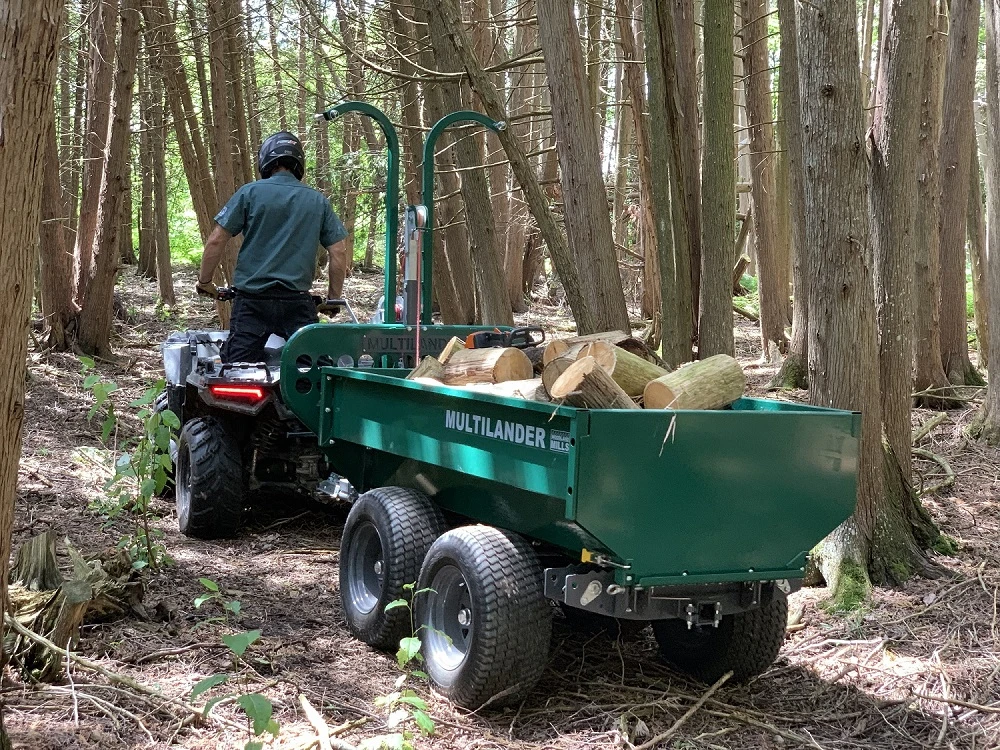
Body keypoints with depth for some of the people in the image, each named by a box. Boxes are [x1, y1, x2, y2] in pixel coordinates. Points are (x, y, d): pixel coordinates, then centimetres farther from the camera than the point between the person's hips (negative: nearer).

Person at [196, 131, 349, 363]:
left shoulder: (250, 193, 0)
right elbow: (339, 252, 6)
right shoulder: (318, 201, 7)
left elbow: (216, 241, -2)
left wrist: (205, 281, 11)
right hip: (297, 300, 2)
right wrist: (334, 298, 16)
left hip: (252, 299, -1)